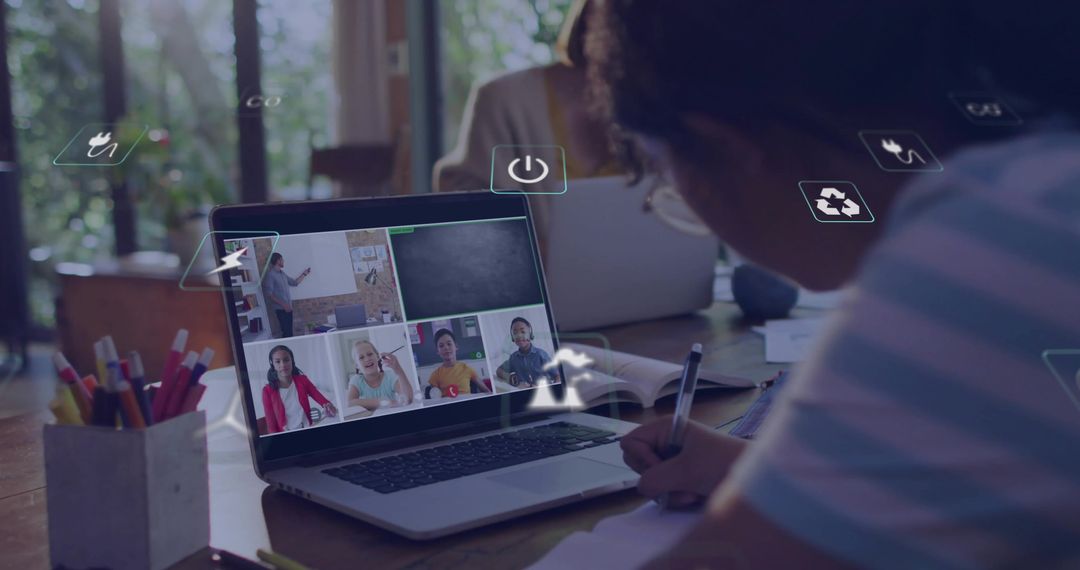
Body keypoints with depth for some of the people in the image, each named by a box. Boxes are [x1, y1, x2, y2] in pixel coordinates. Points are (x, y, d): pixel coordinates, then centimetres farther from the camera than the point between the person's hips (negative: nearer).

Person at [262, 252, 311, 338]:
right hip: (280, 308, -8)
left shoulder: (282, 273, 14)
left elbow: (294, 282, 27)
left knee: (289, 332, 8)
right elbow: (269, 294, -16)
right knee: (286, 332, -10)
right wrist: (283, 304, -20)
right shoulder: (270, 275, -12)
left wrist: (304, 274, 21)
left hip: (288, 307, 8)